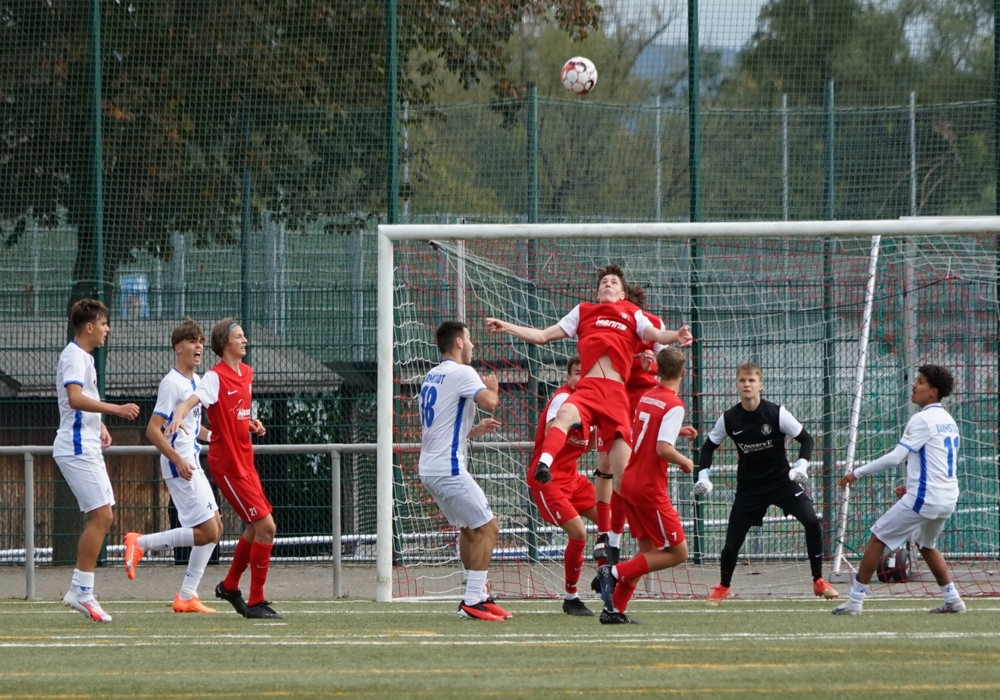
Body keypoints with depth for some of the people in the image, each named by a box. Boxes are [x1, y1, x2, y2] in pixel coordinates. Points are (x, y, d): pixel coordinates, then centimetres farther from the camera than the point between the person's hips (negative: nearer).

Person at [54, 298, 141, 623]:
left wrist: (100, 425, 16)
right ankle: (82, 592, -10)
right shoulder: (74, 357, -13)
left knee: (103, 518, 10)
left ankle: (79, 590, 11)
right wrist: (116, 408, -34)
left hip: (87, 448, 10)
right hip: (77, 448, -10)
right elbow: (75, 398, -29)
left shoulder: (83, 357, 19)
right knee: (100, 517, -12)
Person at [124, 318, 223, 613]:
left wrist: (213, 437, 11)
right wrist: (178, 460, -26)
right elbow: (153, 430, -19)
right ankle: (141, 543, -2)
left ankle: (187, 597, 12)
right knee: (206, 532, -11)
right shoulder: (172, 384, -15)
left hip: (192, 465, 10)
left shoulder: (196, 381, 14)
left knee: (215, 528, 9)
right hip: (180, 468, -10)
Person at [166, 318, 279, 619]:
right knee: (266, 526, -12)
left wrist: (252, 423, 6)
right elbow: (189, 402, -31)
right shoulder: (215, 377, -15)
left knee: (256, 527, 18)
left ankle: (230, 586, 37)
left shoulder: (246, 373, 10)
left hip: (245, 461, 9)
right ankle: (256, 602, -5)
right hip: (228, 465, -9)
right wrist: (179, 416, -53)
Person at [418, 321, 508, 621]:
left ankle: (478, 595, 21)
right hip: (448, 469, -9)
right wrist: (493, 388, -1)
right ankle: (472, 602, -10)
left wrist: (474, 430, 23)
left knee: (469, 529, 19)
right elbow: (489, 403, -23)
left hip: (429, 469, 9)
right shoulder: (461, 373, -9)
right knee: (487, 528, -6)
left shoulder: (431, 377, 19)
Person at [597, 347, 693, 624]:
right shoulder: (674, 406, -15)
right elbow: (663, 449, -25)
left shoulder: (646, 397, 8)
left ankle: (614, 609, 10)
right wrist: (686, 462, -6)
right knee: (678, 552, 0)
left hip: (629, 481, 8)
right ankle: (616, 572, -11)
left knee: (648, 550, 17)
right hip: (650, 487, -8)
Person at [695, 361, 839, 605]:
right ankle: (723, 587, 29)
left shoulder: (776, 413, -15)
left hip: (782, 479, -1)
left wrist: (801, 466, -23)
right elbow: (709, 446, 7)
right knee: (732, 540, -2)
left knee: (811, 521, -22)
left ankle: (819, 582, -6)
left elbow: (805, 439, -7)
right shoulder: (729, 419, -8)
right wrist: (703, 476, -5)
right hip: (749, 486, 2)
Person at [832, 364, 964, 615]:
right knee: (926, 545, 30)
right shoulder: (948, 421, 14)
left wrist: (857, 473, -12)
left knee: (877, 538, 0)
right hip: (947, 498, 9)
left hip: (923, 499, -9)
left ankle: (855, 601, -1)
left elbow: (895, 457, -19)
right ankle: (952, 600, 25)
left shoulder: (923, 420, -13)